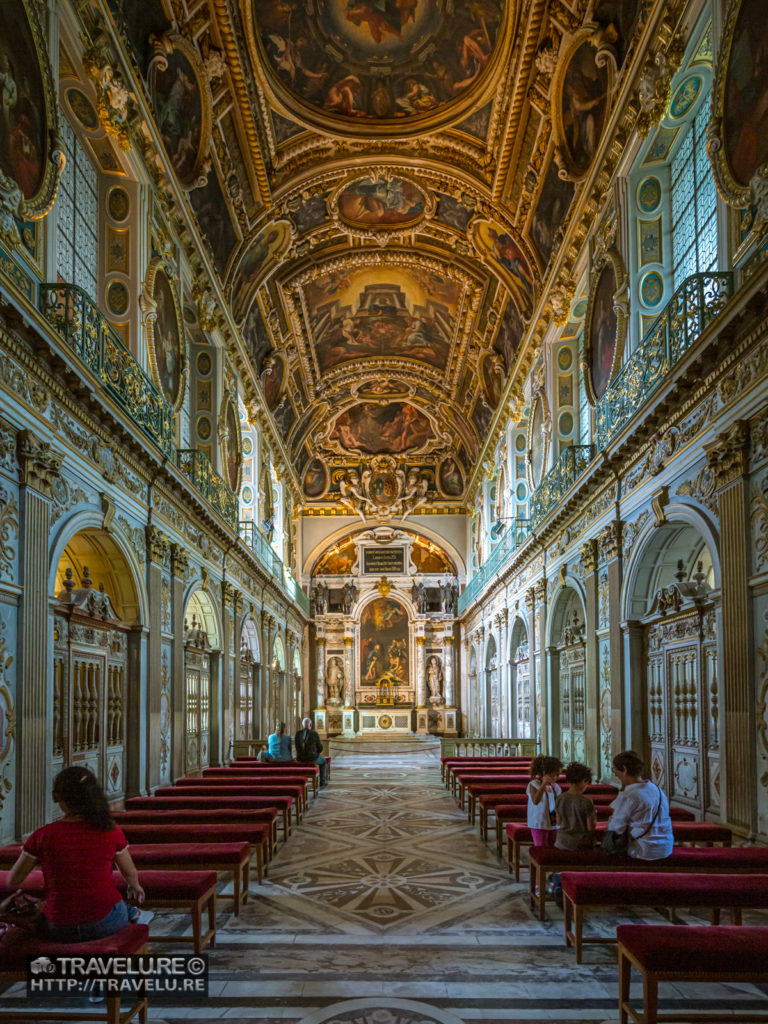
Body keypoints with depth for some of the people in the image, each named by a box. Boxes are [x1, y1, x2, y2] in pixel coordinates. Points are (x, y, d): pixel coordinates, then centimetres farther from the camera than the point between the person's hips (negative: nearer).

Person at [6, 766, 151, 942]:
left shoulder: (42, 836, -13)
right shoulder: (110, 832, -11)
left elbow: (12, 880, -1)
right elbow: (130, 873, 6)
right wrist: (134, 886, 30)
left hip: (60, 931, 1)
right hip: (104, 924, -1)